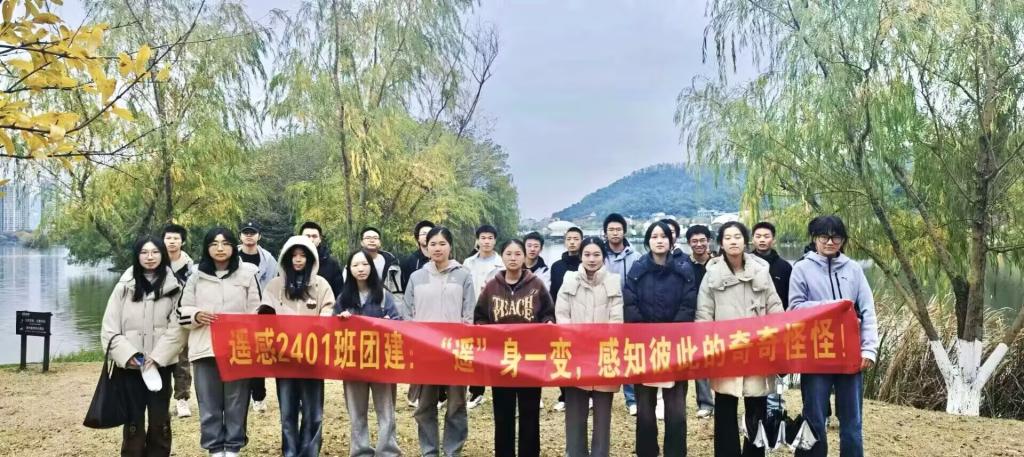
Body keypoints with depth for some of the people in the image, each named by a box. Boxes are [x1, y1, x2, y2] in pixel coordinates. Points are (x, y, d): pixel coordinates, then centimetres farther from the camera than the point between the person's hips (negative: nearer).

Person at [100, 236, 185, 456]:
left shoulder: (173, 287, 2)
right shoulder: (125, 287, 5)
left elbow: (177, 328, -4)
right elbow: (110, 327, 2)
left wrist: (157, 357, -13)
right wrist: (126, 354, -10)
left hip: (161, 364, 0)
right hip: (129, 364, 0)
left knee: (160, 419, 6)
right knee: (133, 419, 4)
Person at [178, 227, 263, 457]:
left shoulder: (247, 274, 4)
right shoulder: (196, 277, 9)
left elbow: (257, 312, 5)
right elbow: (183, 312, 10)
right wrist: (197, 316, -12)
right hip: (205, 348, 2)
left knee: (236, 401, 4)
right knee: (209, 401, 5)